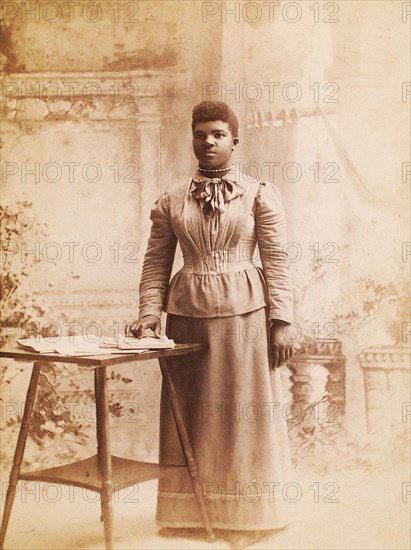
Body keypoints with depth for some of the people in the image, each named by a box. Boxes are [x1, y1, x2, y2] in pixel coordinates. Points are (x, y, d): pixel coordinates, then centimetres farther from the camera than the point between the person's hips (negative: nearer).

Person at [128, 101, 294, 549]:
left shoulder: (259, 194, 3)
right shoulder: (171, 201, 9)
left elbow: (276, 260, -1)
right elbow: (156, 262, 9)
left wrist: (280, 322, -7)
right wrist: (150, 311, -4)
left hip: (245, 314, -2)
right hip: (188, 315, 2)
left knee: (245, 411, 2)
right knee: (192, 412, 6)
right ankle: (191, 509, 19)